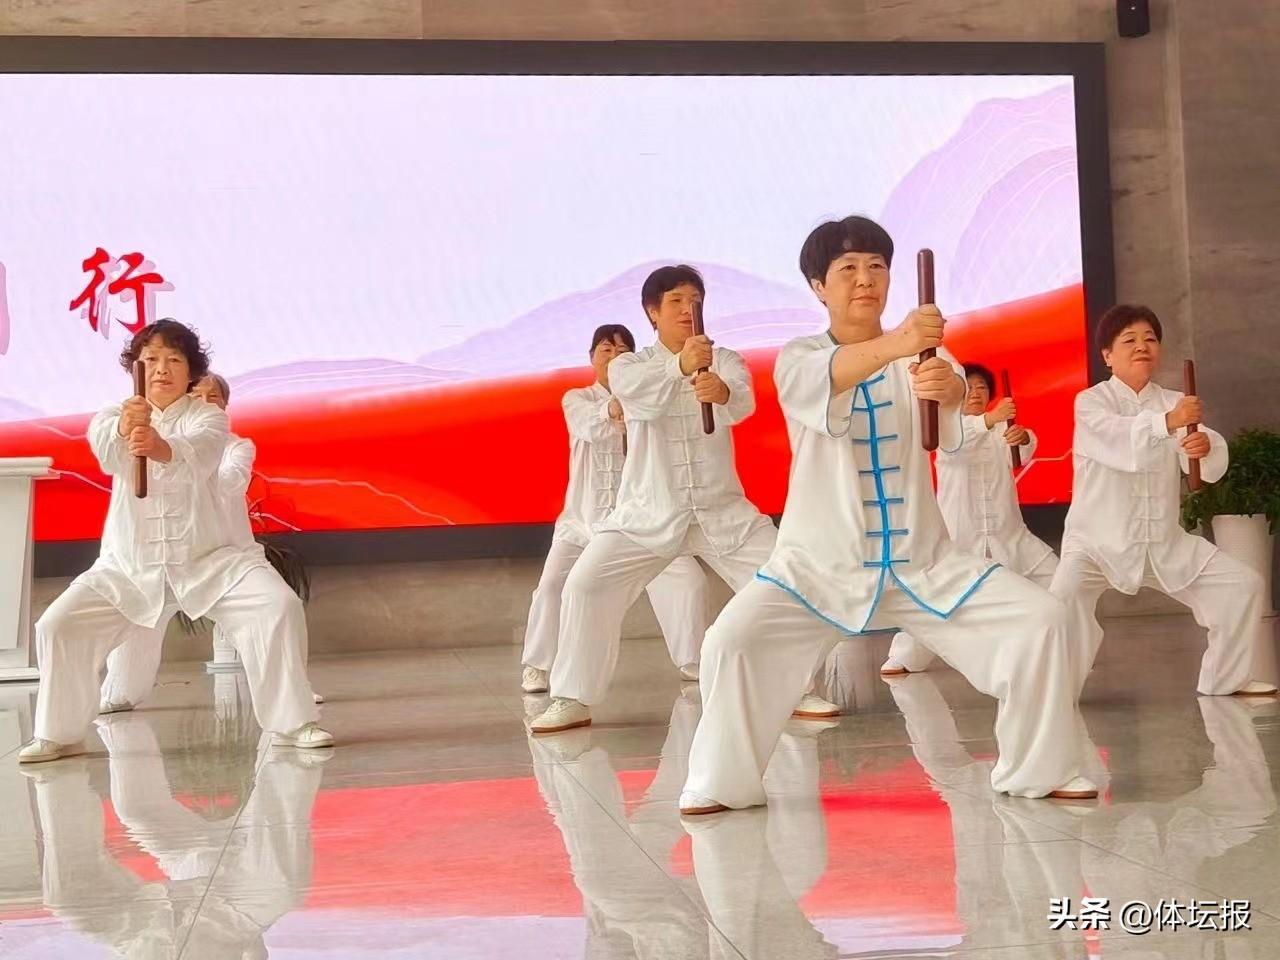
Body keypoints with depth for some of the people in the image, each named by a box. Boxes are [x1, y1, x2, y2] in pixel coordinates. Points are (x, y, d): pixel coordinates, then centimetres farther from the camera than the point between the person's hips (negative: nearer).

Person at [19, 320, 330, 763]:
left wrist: (161, 448, -55)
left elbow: (197, 453, -31)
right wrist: (123, 429, -53)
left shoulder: (207, 416, -5)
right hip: (128, 566, 2)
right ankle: (58, 735, 9)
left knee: (279, 605, -21)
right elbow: (105, 448, -28)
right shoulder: (115, 415, -1)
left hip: (207, 559, -1)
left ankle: (292, 721, -7)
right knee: (57, 625, -11)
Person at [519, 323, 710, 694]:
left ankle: (692, 661, 13)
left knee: (688, 580, -6)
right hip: (585, 515, -1)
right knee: (552, 587, -12)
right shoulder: (576, 399, -1)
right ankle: (536, 666, 6)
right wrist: (613, 409, -47)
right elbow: (590, 425, -24)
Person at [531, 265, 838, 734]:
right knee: (586, 585, -14)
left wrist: (722, 391, -49)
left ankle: (795, 687, 7)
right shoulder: (628, 365, 1)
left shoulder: (724, 361, 2)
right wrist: (680, 366, -47)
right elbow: (638, 394, -26)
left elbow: (742, 402, -22)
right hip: (649, 511, -1)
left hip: (722, 510, 1)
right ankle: (573, 700, -2)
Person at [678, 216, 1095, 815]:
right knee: (732, 640, -22)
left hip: (923, 560, 2)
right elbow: (825, 378, -31)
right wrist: (892, 345, -52)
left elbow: (955, 390, -23)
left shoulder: (920, 355, 1)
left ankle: (1039, 769, 9)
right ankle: (723, 782, -1)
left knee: (1039, 621, -10)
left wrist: (945, 384, -49)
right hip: (821, 563, -2)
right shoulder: (797, 360, -5)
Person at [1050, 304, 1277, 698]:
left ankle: (1227, 676, 22)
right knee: (1066, 595, -32)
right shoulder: (1091, 401, -6)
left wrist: (1205, 445, -33)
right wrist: (1167, 423, -48)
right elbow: (1118, 438, -30)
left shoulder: (1173, 402, 9)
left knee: (1242, 584, 5)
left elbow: (1207, 468, -8)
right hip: (1099, 537, -5)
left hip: (1164, 540, 5)